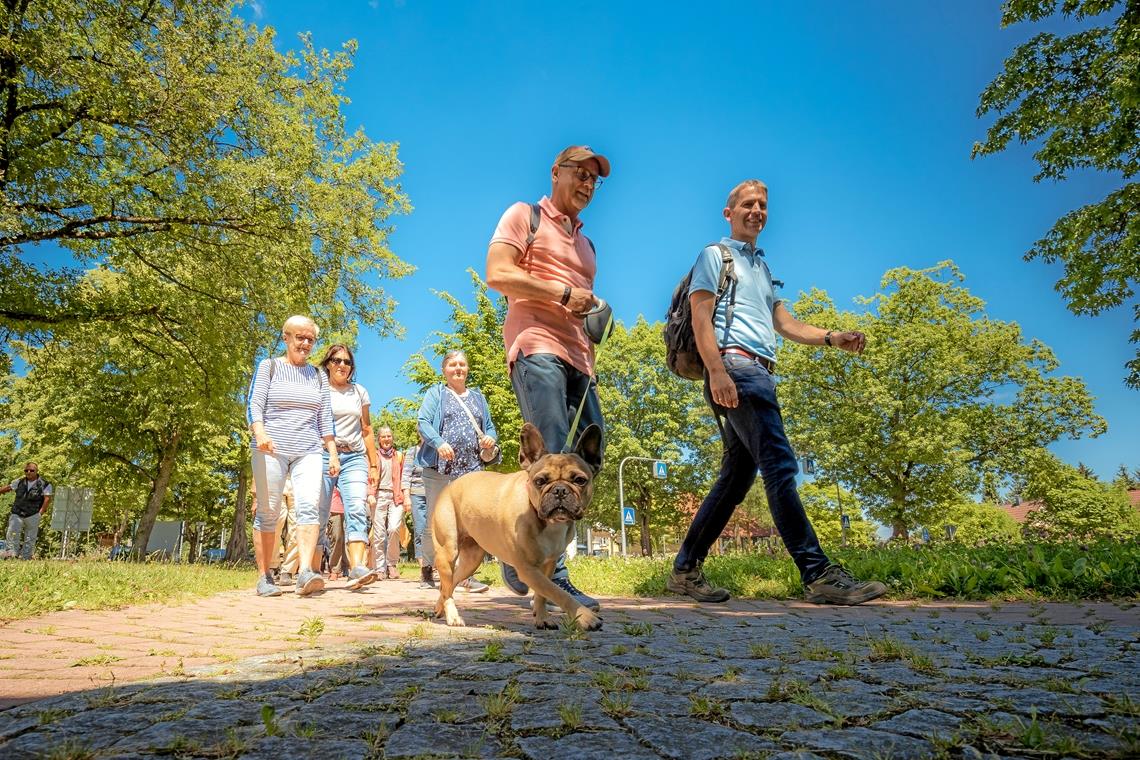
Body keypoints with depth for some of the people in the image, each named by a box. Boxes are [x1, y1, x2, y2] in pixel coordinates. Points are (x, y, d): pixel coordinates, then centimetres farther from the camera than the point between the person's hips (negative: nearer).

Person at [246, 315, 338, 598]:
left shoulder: (318, 376, 16)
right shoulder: (268, 367, 6)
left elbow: (325, 419, 15)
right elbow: (254, 406, -3)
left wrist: (333, 454, 7)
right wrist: (260, 432, -22)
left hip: (308, 451, 2)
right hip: (271, 450, -2)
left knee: (310, 506, -17)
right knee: (268, 512, -1)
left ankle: (306, 573, -25)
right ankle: (264, 577, 9)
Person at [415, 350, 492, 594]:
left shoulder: (478, 398, 22)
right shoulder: (435, 393, 10)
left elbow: (489, 426, 24)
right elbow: (423, 422, -2)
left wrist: (490, 439, -1)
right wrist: (439, 443, -19)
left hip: (471, 468, 3)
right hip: (439, 467, -2)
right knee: (435, 521, 5)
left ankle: (466, 575, -10)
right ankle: (428, 566, 24)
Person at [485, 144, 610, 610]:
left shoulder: (585, 243, 31)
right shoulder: (524, 216, 9)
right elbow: (497, 274, -6)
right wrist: (563, 293, -8)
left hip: (577, 356, 8)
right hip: (536, 346, -8)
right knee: (553, 457, -19)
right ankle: (550, 574, -15)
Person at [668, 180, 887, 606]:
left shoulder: (761, 267, 31)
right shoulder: (715, 255, 7)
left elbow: (784, 323, 23)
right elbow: (701, 318, -6)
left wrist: (833, 339, 6)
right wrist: (717, 371, -20)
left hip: (760, 374, 9)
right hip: (735, 366, -9)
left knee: (737, 476, 6)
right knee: (779, 465, -17)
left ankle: (685, 570, 12)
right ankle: (819, 574, -19)